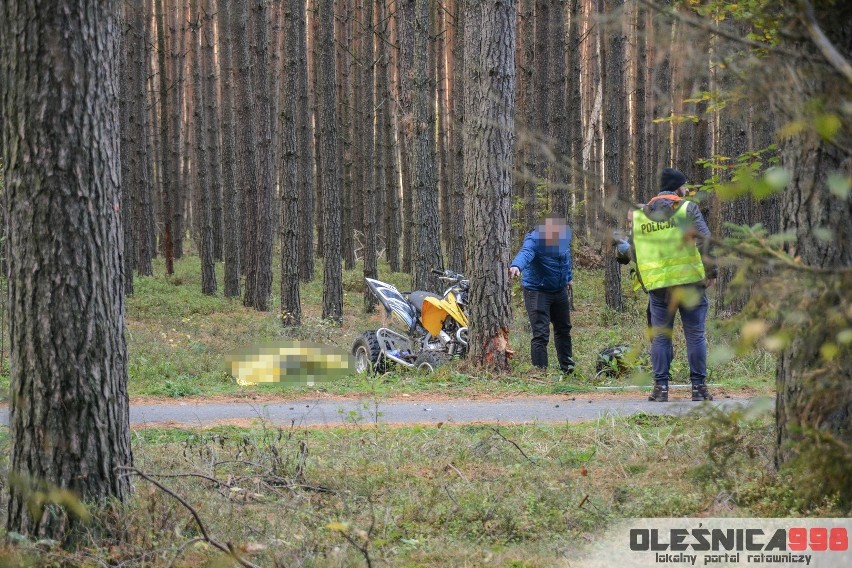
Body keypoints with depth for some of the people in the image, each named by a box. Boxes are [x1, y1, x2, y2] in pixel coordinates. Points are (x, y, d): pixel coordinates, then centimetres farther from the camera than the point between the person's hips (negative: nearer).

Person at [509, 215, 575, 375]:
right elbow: (525, 253, -48)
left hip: (559, 290, 7)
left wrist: (568, 278, 29)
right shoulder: (534, 240, -26)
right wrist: (517, 266, -69)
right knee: (541, 334, -14)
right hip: (537, 291, -7)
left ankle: (567, 367, 39)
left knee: (564, 329, 21)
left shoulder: (564, 237, -3)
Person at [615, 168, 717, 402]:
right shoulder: (687, 209, -3)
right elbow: (705, 241, -11)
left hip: (657, 285, 3)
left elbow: (635, 253, 11)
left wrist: (622, 249, 31)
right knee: (695, 336, 4)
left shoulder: (639, 215, 9)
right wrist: (710, 271, -4)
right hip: (690, 280, -3)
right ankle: (699, 386, 4)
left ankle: (661, 387, 6)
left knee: (660, 337, 10)